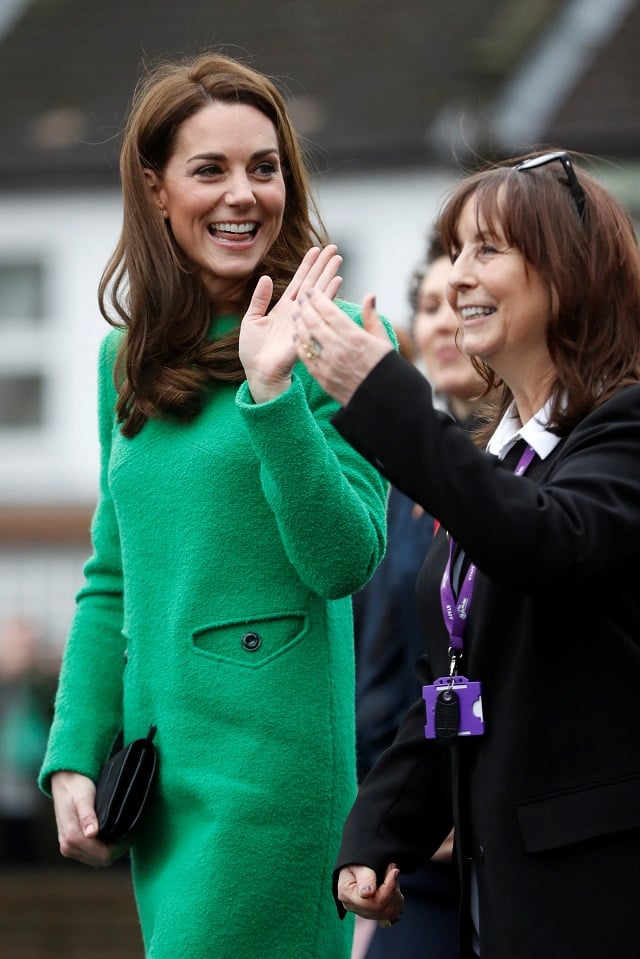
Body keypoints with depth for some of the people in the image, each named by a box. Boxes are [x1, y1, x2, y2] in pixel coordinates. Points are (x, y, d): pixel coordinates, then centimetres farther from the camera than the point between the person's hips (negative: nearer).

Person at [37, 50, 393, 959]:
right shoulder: (127, 359, 13)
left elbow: (343, 562, -11)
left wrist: (272, 391, -19)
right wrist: (74, 756, 9)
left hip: (272, 756, -6)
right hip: (154, 763, 6)